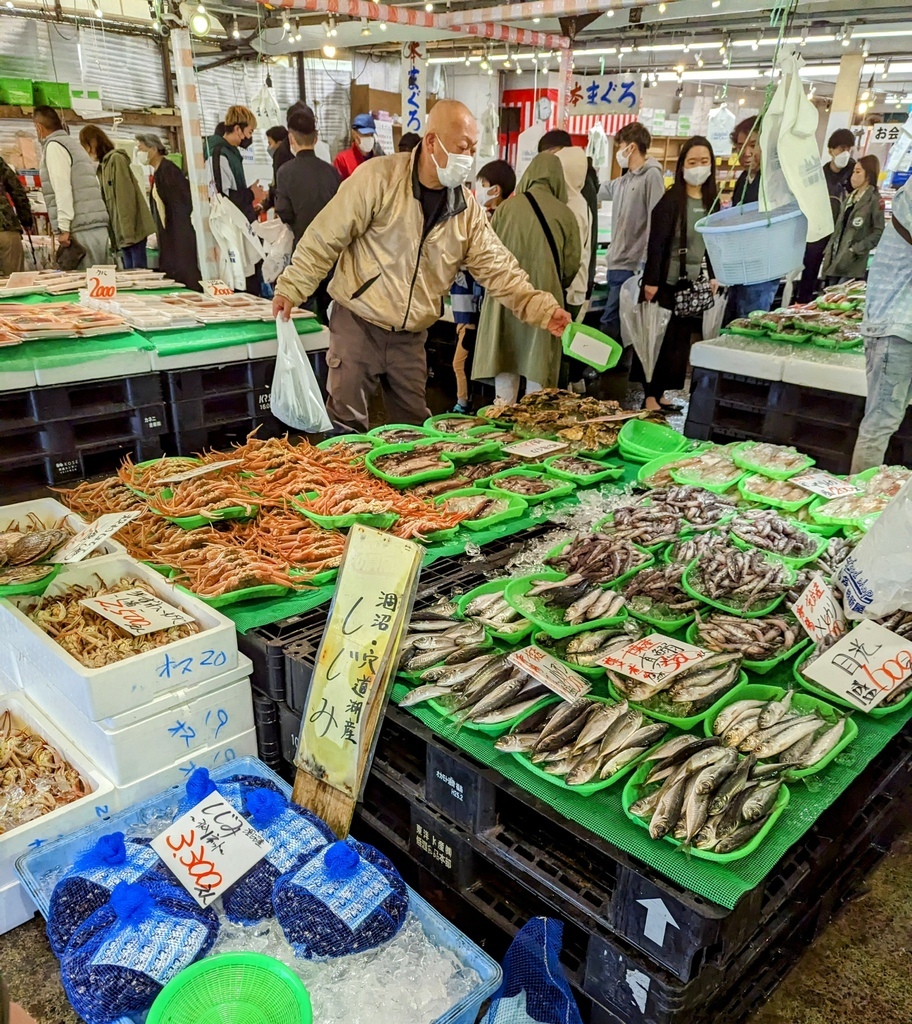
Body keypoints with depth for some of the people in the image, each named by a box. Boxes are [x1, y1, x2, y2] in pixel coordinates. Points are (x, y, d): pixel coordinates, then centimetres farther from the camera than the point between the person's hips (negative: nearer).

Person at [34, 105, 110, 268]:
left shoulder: (54, 146, -2)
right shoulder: (73, 143, 24)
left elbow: (62, 189, -13)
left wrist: (64, 228, -17)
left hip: (81, 230, -8)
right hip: (97, 226, 8)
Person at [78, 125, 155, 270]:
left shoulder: (116, 159, -5)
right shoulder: (102, 165, 21)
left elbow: (126, 197, -14)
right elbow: (106, 201, 19)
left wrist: (128, 231, -19)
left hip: (132, 230, -8)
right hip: (122, 232, 8)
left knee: (138, 270, -10)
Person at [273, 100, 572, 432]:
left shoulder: (467, 208, 2)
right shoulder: (379, 178, -13)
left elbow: (497, 266, 1)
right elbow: (325, 238, -9)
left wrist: (542, 308, -11)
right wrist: (291, 289, -9)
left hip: (411, 337, 5)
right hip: (358, 324, -4)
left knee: (414, 428, 13)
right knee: (347, 425, 1)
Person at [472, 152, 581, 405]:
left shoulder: (508, 207, -3)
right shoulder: (564, 213, -4)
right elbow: (571, 264, 1)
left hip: (506, 298, 1)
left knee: (505, 362, 9)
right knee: (538, 365, 7)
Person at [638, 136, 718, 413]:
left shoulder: (711, 202, 7)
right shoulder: (671, 200, -10)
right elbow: (656, 243, -13)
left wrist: (712, 276, 12)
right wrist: (651, 281, -17)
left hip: (696, 284, 6)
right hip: (669, 282, -6)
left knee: (681, 339, 8)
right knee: (660, 338, 0)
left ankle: (660, 392, 17)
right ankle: (650, 395, 7)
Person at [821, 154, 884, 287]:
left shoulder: (874, 200, -5)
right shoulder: (849, 198, 17)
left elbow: (879, 232, -10)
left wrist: (855, 250, -16)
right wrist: (829, 250, 11)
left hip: (852, 263, -7)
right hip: (835, 259, 7)